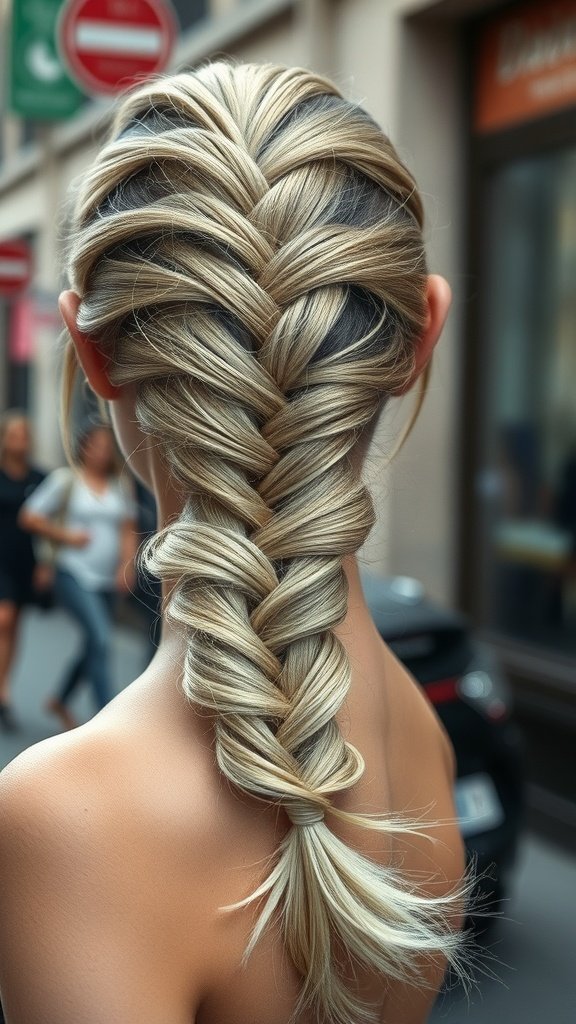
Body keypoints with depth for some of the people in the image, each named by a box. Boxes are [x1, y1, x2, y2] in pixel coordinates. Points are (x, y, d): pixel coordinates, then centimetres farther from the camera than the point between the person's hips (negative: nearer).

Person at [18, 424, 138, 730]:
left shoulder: (120, 486, 8)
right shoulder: (65, 479, -2)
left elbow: (128, 530, 9)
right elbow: (29, 516, -1)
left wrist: (127, 566, -6)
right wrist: (66, 536, -9)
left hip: (108, 580, 5)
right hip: (74, 575, -5)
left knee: (93, 647, 14)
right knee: (100, 638, -21)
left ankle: (60, 701, 38)